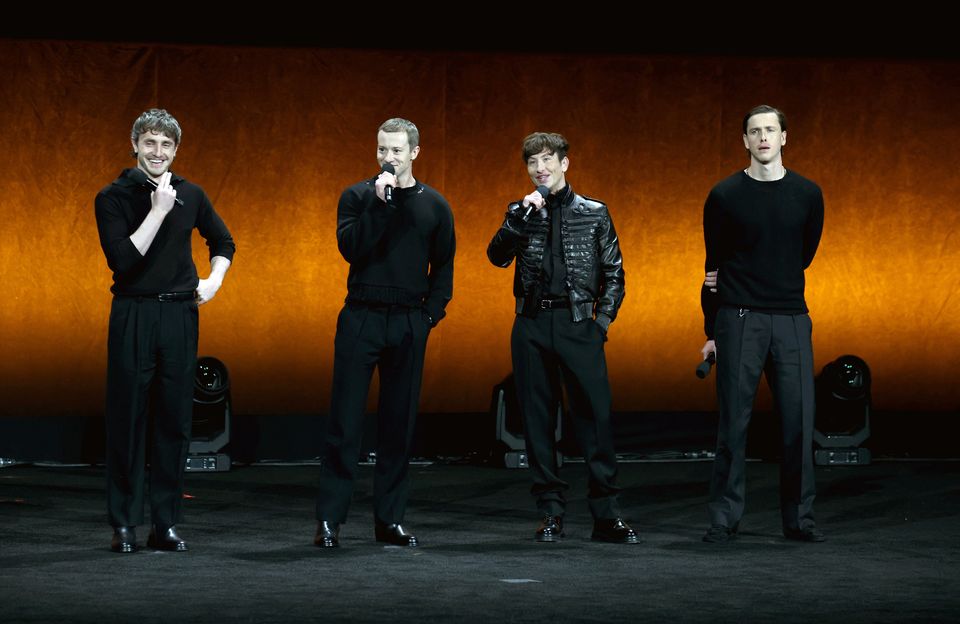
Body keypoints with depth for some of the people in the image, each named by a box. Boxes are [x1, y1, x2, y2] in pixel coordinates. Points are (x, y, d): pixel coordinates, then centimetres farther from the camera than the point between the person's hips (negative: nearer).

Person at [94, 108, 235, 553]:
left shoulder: (190, 195, 7)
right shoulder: (113, 197, -4)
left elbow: (223, 242, 22)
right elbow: (122, 260, -15)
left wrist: (214, 280, 5)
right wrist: (158, 211, -16)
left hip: (180, 315, 3)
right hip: (132, 315, -3)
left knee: (175, 422, 4)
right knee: (127, 420, 0)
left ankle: (166, 523, 11)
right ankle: (124, 524, 7)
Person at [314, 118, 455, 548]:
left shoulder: (434, 206, 8)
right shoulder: (358, 196, 3)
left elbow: (443, 267, 13)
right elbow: (350, 248, -12)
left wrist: (431, 314, 2)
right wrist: (380, 202, -18)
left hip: (408, 323, 2)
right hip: (360, 318, -2)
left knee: (399, 424, 5)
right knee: (345, 421, -5)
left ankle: (389, 519, 11)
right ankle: (329, 520, -3)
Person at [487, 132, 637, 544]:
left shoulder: (594, 213, 8)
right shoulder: (521, 213, 11)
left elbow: (614, 273, 9)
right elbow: (497, 256, -5)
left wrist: (602, 321, -1)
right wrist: (522, 216, -16)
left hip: (578, 324, -1)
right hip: (532, 326, 2)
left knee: (595, 414, -7)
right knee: (538, 420, 3)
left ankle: (606, 514, -3)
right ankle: (551, 513, 9)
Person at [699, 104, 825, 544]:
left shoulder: (807, 194, 6)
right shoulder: (725, 195, 2)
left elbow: (804, 255, 13)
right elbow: (714, 266, 5)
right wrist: (711, 331, 4)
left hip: (791, 320, 2)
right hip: (738, 321, -2)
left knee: (798, 420, 0)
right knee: (733, 423, -1)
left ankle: (798, 519, 9)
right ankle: (724, 519, 6)